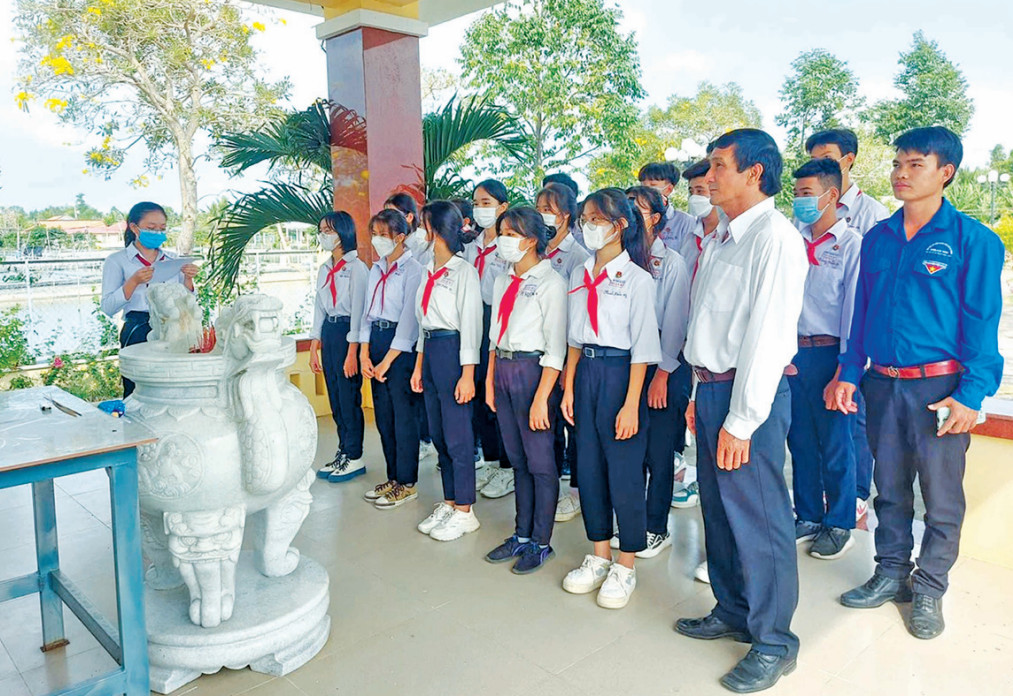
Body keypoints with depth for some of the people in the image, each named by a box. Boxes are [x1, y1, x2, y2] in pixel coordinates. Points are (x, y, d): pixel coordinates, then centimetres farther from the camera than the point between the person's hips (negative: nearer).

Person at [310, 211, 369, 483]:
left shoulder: (356, 267, -9)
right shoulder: (324, 269, 15)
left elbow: (358, 309, -13)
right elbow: (319, 308, 16)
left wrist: (352, 352, -16)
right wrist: (314, 348, 13)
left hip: (348, 332, -8)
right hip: (329, 332, 8)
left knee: (349, 397, -3)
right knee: (335, 398, 10)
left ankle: (354, 458, 7)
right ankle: (343, 452, 21)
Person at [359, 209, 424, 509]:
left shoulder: (412, 269, -9)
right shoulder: (376, 270, 14)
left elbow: (409, 318, -14)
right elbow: (367, 311, 13)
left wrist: (387, 361, -13)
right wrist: (364, 352, 2)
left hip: (400, 344, -8)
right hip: (375, 340, 8)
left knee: (403, 414, -2)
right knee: (382, 413, 11)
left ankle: (407, 484, 9)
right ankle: (393, 477, 24)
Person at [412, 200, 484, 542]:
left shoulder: (464, 270, -10)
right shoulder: (429, 272, 15)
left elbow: (470, 323, -14)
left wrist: (467, 374, -17)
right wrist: (419, 365, 16)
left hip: (452, 350, -8)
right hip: (429, 350, 9)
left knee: (457, 436, -2)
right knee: (437, 433, 12)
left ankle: (464, 510, 10)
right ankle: (449, 503, 24)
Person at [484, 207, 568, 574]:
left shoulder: (550, 282, -10)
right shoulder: (502, 282, 13)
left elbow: (556, 347, -15)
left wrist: (541, 397, -19)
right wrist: (490, 381, 12)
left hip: (533, 371, -7)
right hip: (503, 372, 7)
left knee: (540, 462, 2)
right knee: (518, 460, 15)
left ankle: (541, 542, 16)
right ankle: (522, 535, 27)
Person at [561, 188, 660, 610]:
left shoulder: (636, 278, -9)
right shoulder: (580, 277, 10)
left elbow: (642, 347, -12)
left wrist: (631, 404, -16)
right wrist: (569, 387, 9)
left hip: (620, 372, -6)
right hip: (586, 372, 7)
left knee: (624, 473, 1)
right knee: (588, 468, 11)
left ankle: (625, 567, 17)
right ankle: (599, 557, 27)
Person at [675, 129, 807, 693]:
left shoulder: (775, 237, -14)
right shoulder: (721, 240, 14)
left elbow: (766, 335, -19)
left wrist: (740, 421, -20)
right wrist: (702, 393, 14)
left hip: (750, 394, -9)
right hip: (711, 387, 9)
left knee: (758, 516, 2)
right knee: (719, 508, 18)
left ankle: (774, 641, 20)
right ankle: (732, 612, 37)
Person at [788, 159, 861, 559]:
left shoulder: (851, 244, -5)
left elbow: (855, 309, -8)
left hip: (828, 353, -5)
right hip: (793, 352, 5)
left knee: (835, 444, 4)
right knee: (800, 440, 12)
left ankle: (839, 524, 21)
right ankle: (808, 517, 27)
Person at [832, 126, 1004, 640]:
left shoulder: (972, 240, -5)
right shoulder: (877, 239, 9)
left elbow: (981, 323, -7)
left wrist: (970, 395, -13)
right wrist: (849, 373, 8)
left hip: (939, 386, -4)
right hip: (883, 384, 4)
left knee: (941, 497, 6)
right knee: (889, 489, 14)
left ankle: (929, 589, 22)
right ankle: (891, 574, 30)